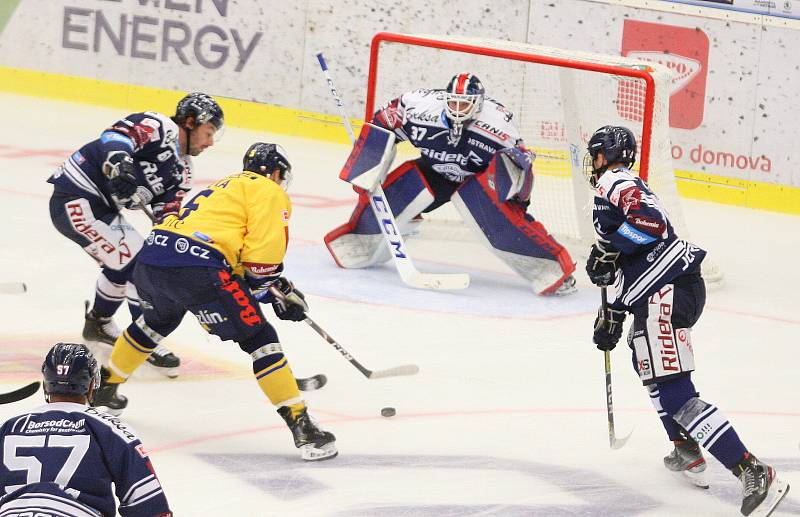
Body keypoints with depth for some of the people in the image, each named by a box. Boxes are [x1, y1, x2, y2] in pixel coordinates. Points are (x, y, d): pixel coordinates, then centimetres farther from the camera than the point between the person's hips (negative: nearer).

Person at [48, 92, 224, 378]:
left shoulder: (181, 170, 15)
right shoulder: (158, 127, -12)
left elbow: (169, 217, 9)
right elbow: (114, 136, -27)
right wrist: (118, 163, -44)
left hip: (102, 207, 11)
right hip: (76, 199, -11)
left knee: (123, 263, 24)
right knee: (135, 263, -12)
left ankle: (98, 323, 45)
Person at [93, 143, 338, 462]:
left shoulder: (224, 187, 34)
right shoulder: (269, 192, 9)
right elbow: (264, 250, -5)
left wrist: (278, 286, 35)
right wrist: (277, 293, 10)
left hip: (150, 258, 8)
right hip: (196, 267, -8)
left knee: (157, 322, 38)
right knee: (259, 338, -1)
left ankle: (105, 388, 51)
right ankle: (301, 427, -8)